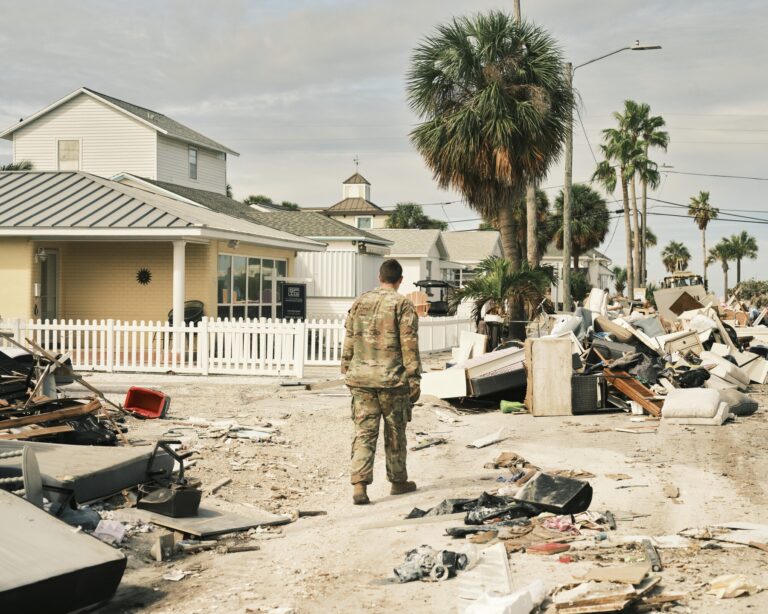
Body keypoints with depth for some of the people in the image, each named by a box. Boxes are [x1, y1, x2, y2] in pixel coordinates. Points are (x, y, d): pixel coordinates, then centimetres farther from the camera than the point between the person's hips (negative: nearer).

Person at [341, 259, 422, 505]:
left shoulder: (359, 303, 8)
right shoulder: (402, 305, -7)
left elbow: (349, 341, 12)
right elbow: (409, 345, -9)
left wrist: (347, 370, 22)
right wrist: (414, 379, -5)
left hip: (361, 379, 3)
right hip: (392, 379, -3)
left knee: (364, 432, 3)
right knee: (395, 433, 11)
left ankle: (359, 485, -8)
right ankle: (398, 481, 24)